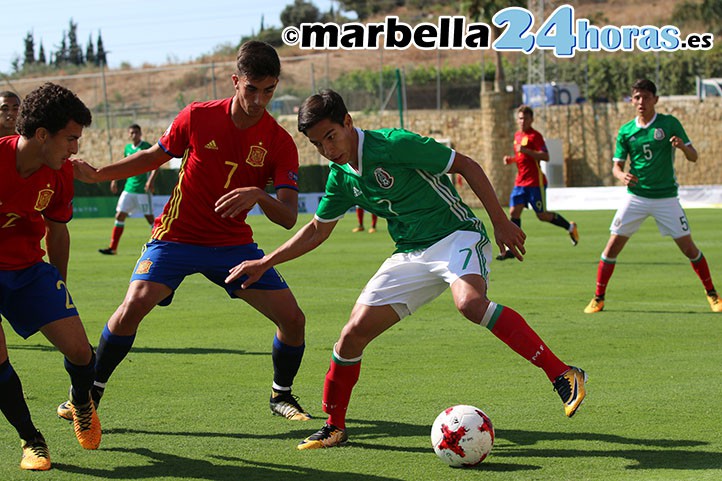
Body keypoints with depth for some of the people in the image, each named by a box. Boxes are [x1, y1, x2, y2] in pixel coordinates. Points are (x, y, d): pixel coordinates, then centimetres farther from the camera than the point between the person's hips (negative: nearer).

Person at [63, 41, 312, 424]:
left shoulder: (280, 142, -10)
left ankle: (281, 396, 19)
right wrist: (96, 174, 2)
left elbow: (289, 217, -15)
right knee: (133, 306, -22)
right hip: (176, 236, -1)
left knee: (292, 318, -9)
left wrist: (258, 196, -36)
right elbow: (155, 156, 9)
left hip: (233, 244, 1)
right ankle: (88, 393, -1)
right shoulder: (197, 117, -10)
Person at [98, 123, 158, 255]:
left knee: (149, 217, -3)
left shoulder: (146, 147, -7)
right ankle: (112, 247, 3)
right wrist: (114, 180, 20)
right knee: (119, 215, 0)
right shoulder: (128, 148, 11)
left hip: (143, 189, -6)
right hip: (129, 188, 6)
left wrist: (151, 180, -27)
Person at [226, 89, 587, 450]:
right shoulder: (340, 177, 5)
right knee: (353, 332, -4)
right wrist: (264, 263, 17)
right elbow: (317, 230, 21)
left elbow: (466, 165, -9)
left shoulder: (394, 144, -16)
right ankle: (334, 427, 14)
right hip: (411, 255, 7)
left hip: (456, 235, -7)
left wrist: (500, 222, -10)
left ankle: (563, 375, -36)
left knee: (470, 302, -37)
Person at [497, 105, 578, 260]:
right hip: (520, 182, 7)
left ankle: (570, 227, 22)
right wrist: (511, 159, 9)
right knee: (514, 212, -5)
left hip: (535, 182, -7)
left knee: (542, 215, -1)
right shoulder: (517, 135, 15)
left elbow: (545, 157, -18)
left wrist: (526, 151, -28)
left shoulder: (535, 135, -9)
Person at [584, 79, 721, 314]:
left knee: (689, 247, -2)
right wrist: (622, 176, -18)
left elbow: (693, 157, -1)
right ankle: (598, 298, 8)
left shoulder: (670, 123, -4)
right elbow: (617, 165, 6)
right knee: (613, 246, -4)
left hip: (666, 197, -2)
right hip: (636, 196, 2)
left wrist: (682, 146, -24)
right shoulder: (626, 131, 2)